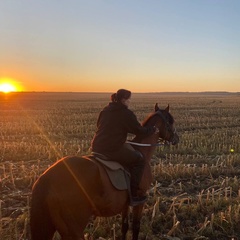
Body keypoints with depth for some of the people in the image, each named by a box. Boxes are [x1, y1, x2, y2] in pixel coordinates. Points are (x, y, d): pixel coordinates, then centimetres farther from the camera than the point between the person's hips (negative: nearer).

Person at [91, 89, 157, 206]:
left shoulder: (105, 110, 15)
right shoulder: (127, 113, -7)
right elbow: (139, 131, -2)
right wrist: (152, 129, 16)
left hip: (96, 147, 8)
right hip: (112, 150, -8)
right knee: (139, 159, 8)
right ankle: (133, 195, 5)